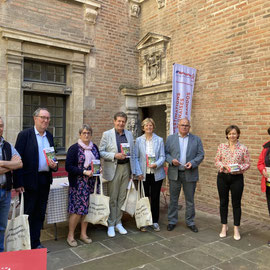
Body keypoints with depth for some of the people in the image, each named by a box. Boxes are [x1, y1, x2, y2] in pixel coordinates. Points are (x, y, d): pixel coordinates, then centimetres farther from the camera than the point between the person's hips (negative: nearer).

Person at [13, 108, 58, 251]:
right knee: (28, 214, 5)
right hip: (30, 181, -6)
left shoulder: (49, 136, 11)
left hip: (45, 181, 6)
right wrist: (18, 183, -16)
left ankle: (35, 243, 27)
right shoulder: (24, 135, -7)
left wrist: (54, 165, -4)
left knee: (40, 214, 14)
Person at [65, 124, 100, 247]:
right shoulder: (74, 148, -6)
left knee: (88, 208, 8)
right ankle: (70, 235, 12)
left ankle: (83, 234, 23)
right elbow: (68, 167, -12)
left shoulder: (94, 147, 12)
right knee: (77, 209, -5)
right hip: (78, 183, -5)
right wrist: (84, 172, -20)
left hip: (92, 183, 5)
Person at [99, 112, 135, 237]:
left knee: (122, 198, 11)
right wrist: (115, 155, -19)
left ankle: (118, 223, 24)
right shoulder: (107, 134, -2)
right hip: (113, 169, -4)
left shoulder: (129, 134, 10)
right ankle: (111, 225, 17)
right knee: (112, 199, 3)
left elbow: (132, 152, 14)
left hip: (126, 168, 4)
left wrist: (132, 169, 9)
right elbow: (101, 152, -7)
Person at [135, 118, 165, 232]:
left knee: (155, 198, 8)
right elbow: (136, 157, 0)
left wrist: (156, 164, -19)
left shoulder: (159, 140, 2)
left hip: (156, 174, 0)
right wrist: (138, 172, -8)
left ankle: (155, 221, 22)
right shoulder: (138, 140, 2)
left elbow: (162, 156, 0)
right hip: (144, 174, 0)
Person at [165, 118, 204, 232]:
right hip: (174, 173, 0)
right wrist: (171, 160, -15)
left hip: (190, 174, 0)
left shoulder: (196, 139, 5)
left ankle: (190, 222, 23)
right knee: (173, 199, 9)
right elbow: (166, 153, 4)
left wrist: (192, 163, -15)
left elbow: (201, 155, 2)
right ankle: (172, 221, 22)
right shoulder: (171, 138, 6)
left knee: (190, 200, 9)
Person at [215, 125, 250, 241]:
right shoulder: (221, 146, 2)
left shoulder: (243, 148, -2)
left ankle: (236, 229, 21)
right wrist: (224, 166, -14)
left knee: (236, 204, 6)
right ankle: (224, 227, 26)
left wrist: (240, 168, -17)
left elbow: (247, 163, 2)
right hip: (222, 177, 1)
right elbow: (217, 161, 4)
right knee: (223, 202, 10)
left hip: (237, 178, -1)